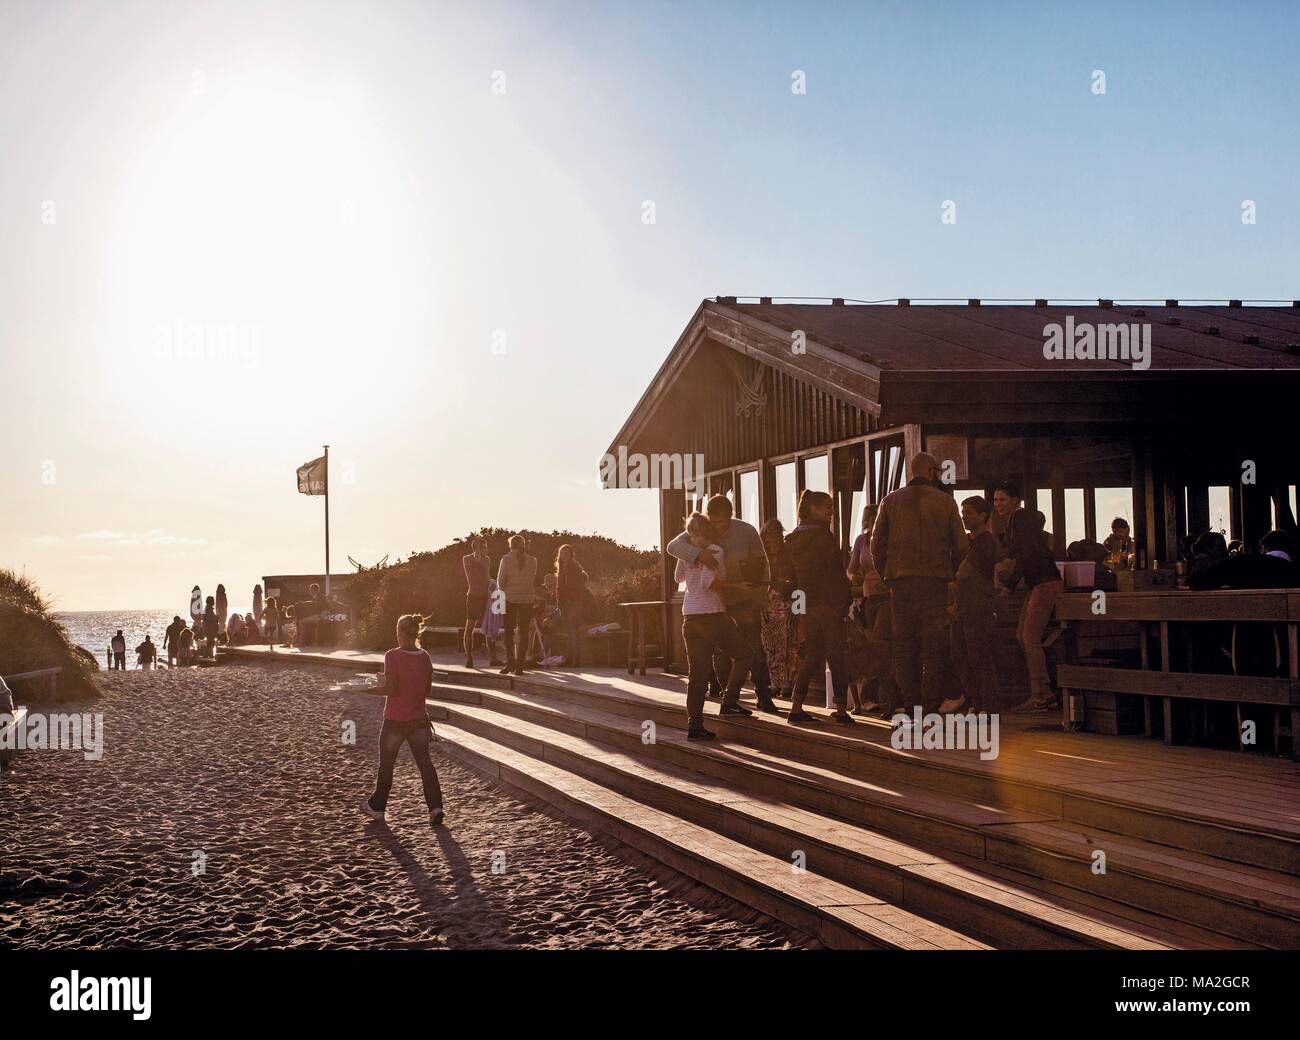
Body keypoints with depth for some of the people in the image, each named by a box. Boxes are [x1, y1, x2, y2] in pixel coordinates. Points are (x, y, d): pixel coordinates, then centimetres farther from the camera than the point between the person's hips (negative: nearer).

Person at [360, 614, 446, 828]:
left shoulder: (393, 656, -17)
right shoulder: (425, 658, 0)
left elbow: (391, 689, -21)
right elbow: (426, 691, 7)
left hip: (395, 721, -4)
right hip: (419, 719, 4)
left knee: (386, 764, 13)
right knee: (424, 762, 5)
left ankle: (377, 806, 27)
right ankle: (435, 806, -7)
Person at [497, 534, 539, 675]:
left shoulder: (506, 559, -6)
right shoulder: (532, 561, 1)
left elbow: (501, 580, -5)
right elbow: (533, 580, 1)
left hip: (510, 599, -1)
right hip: (527, 599, 2)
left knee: (509, 632, 11)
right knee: (523, 633, 5)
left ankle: (510, 663, 7)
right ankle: (520, 665, 2)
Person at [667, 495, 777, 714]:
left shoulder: (747, 531, -12)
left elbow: (761, 564, -1)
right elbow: (674, 546, -26)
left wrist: (758, 598, -7)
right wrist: (698, 554, -43)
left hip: (743, 599, -1)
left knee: (754, 648, -3)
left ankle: (763, 695, 7)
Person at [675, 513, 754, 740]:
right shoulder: (715, 551, -9)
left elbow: (679, 576, 26)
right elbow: (708, 582, -20)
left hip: (689, 616, 6)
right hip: (712, 614, -6)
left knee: (697, 673, 7)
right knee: (742, 655, 12)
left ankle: (694, 725, 3)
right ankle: (729, 702, 0)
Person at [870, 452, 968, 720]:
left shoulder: (891, 501, 7)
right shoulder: (945, 502, 3)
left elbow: (876, 545, 4)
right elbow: (961, 546, 2)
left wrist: (887, 575, 14)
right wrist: (948, 572, 15)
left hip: (900, 580, 1)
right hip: (935, 580, -1)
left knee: (903, 645, 6)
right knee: (933, 644, 2)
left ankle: (909, 704, 4)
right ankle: (931, 703, -2)